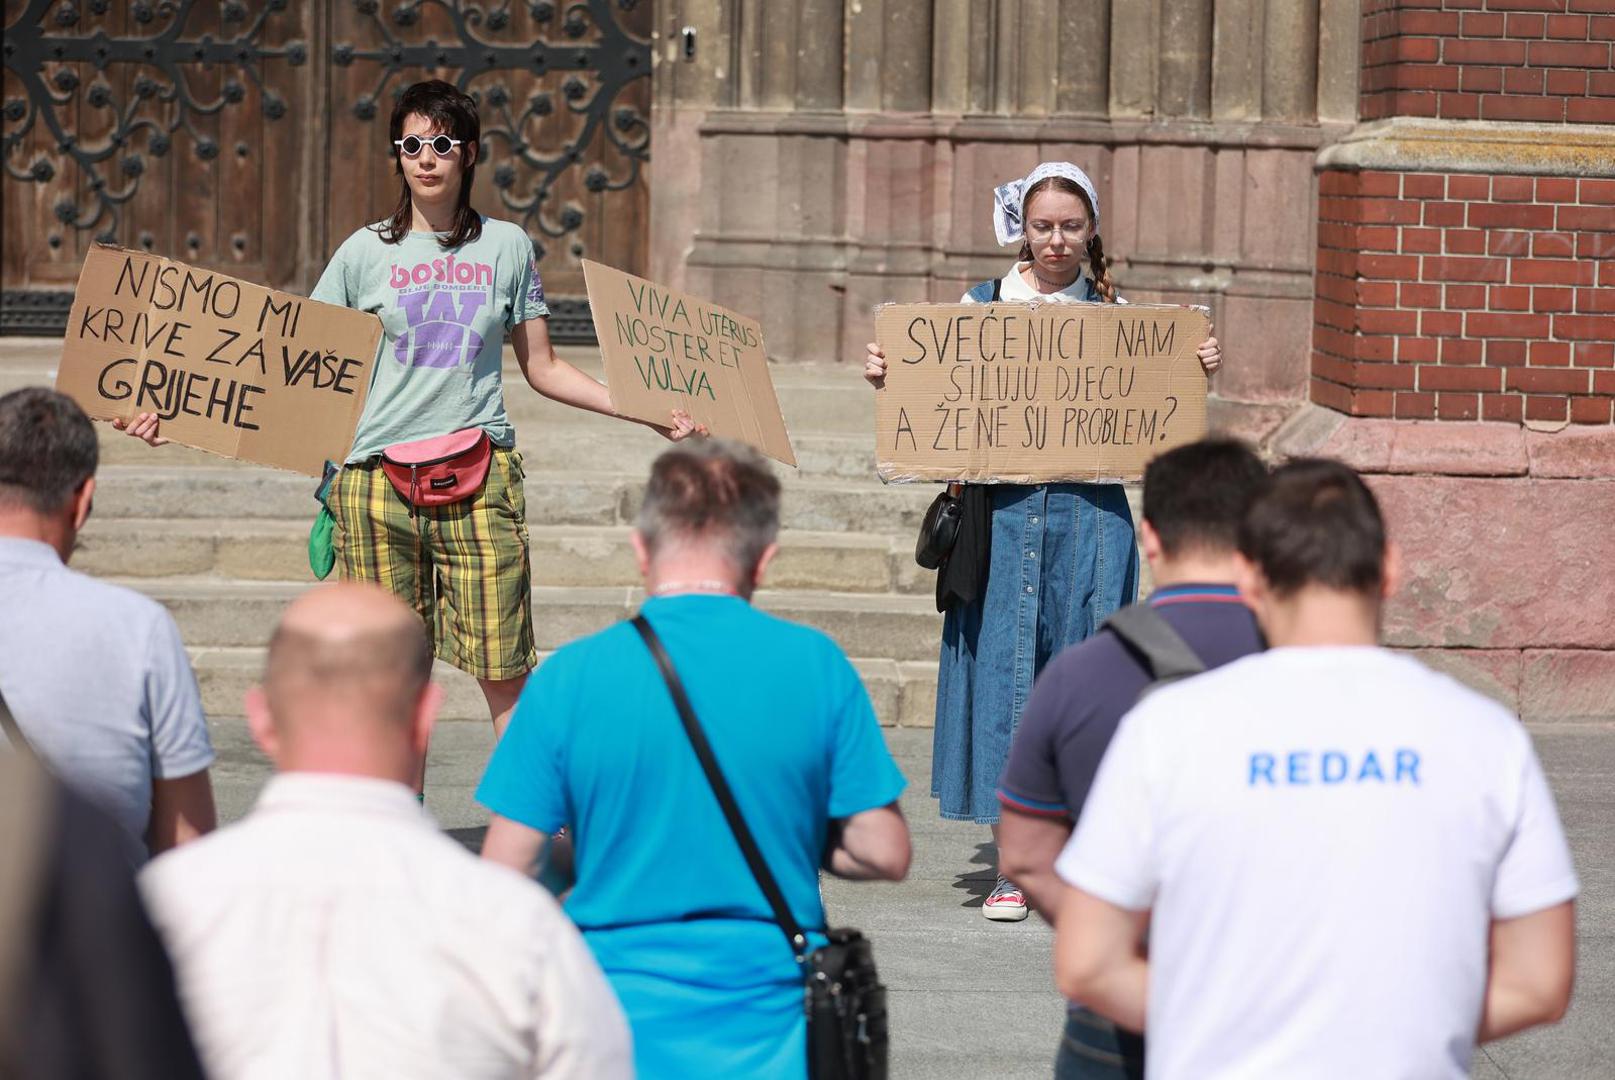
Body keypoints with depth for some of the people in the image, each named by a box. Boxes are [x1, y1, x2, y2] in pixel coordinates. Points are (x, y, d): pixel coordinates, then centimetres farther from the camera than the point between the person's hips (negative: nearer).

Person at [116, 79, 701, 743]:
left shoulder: (506, 246, 10)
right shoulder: (367, 253, 7)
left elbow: (543, 368, 16)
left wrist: (648, 413, 8)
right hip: (377, 481, 0)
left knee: (504, 676, -7)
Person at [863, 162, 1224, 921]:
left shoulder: (1116, 316, 8)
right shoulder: (981, 306, 8)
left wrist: (1199, 373, -9)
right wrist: (885, 379, -8)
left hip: (1089, 516, 0)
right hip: (1002, 510, 0)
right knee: (1002, 670, 0)